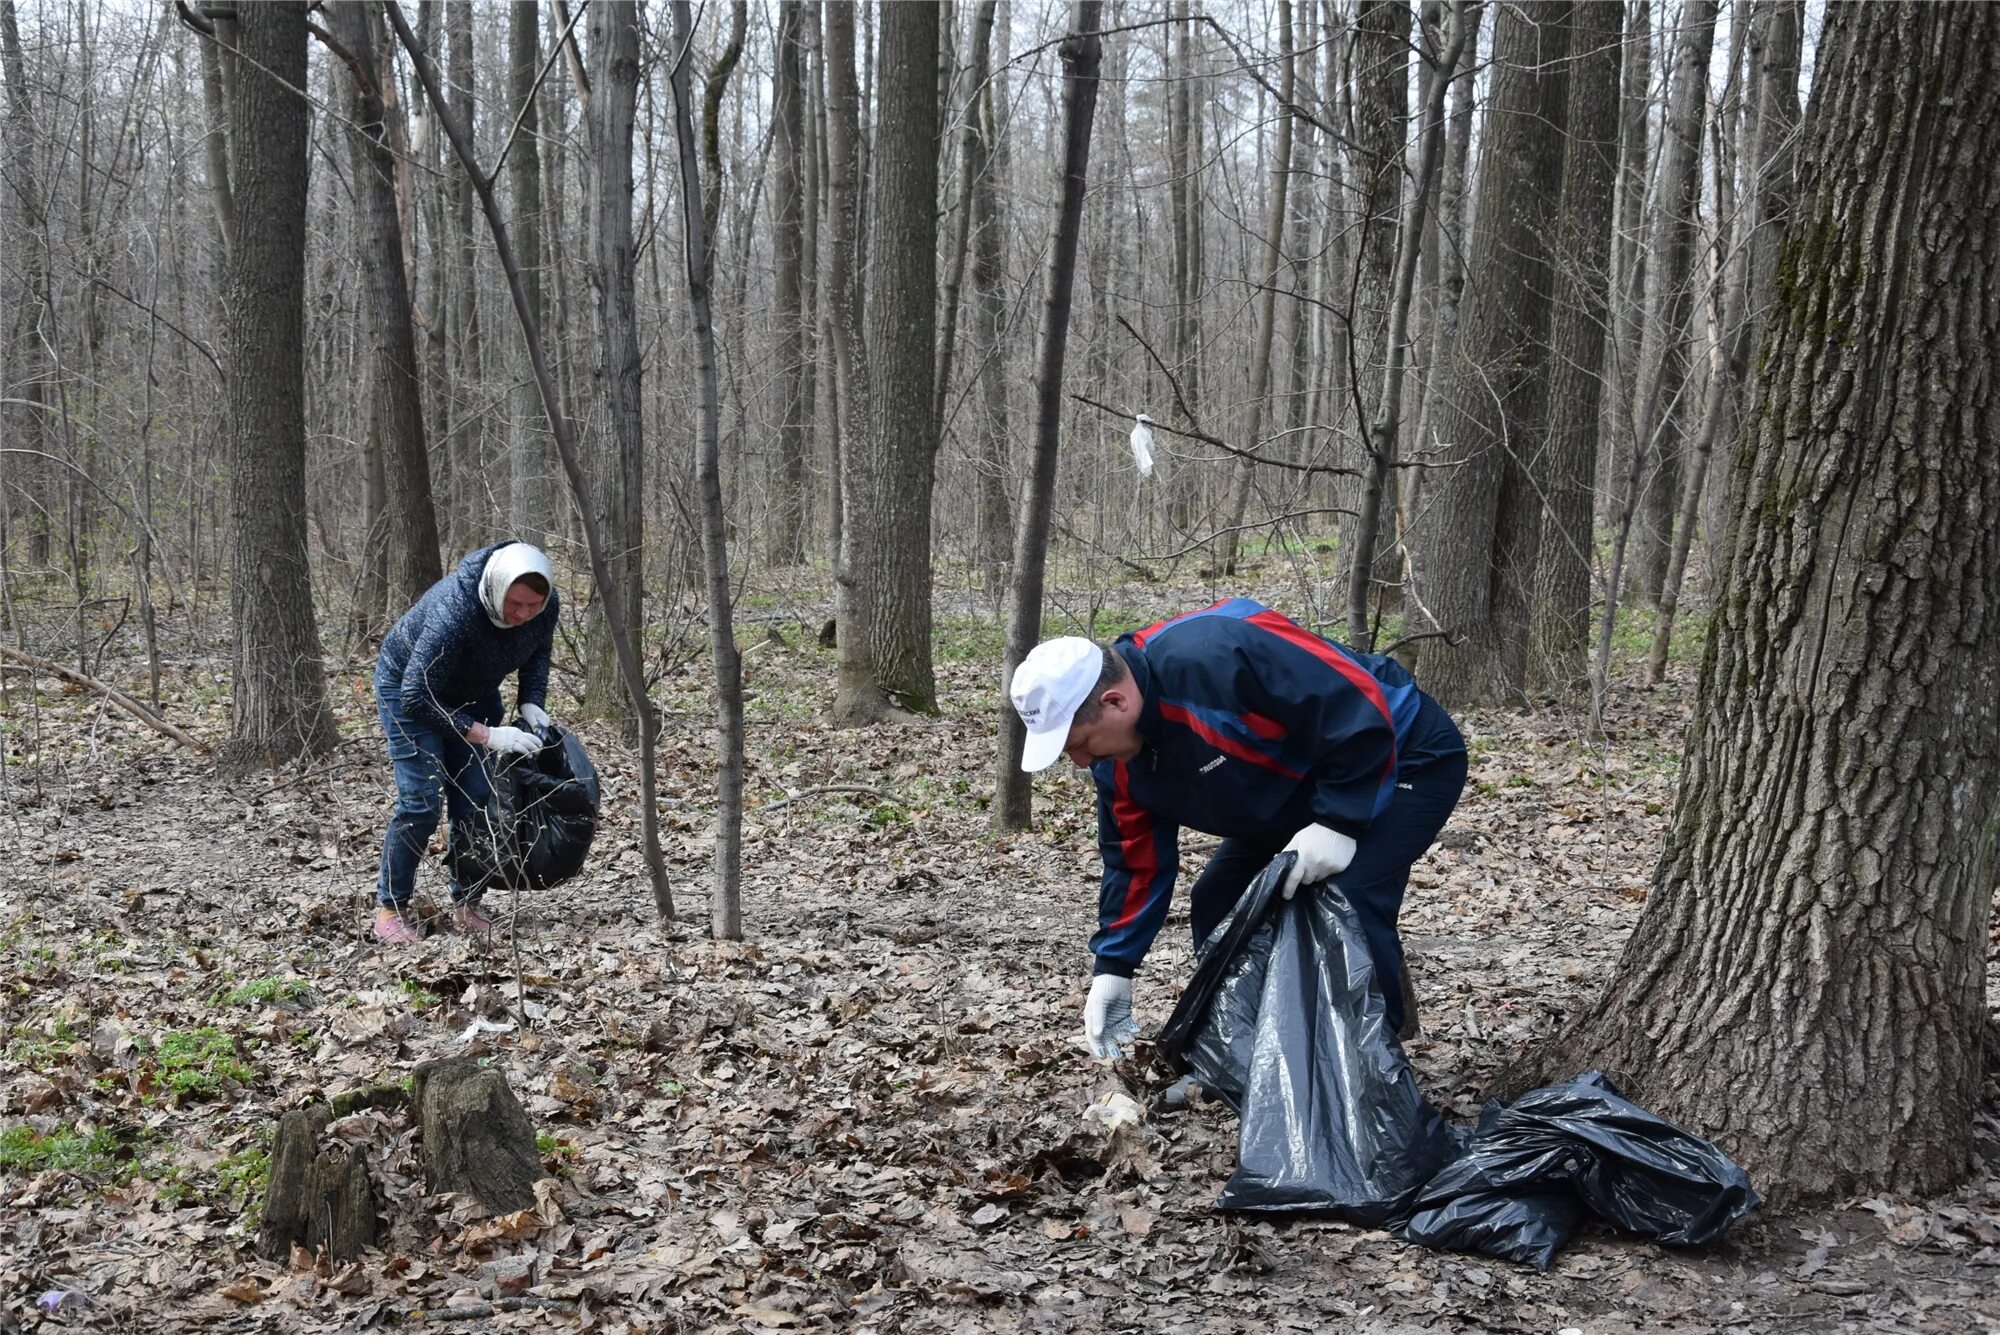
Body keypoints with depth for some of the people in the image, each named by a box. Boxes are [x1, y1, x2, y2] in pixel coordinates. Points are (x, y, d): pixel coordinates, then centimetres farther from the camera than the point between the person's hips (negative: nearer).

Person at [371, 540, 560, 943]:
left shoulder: (546, 605, -23)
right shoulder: (454, 611, -42)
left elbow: (538, 652, 1)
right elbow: (416, 697, -37)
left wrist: (531, 702, -16)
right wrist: (486, 735, -40)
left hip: (474, 691, 6)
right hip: (408, 684, -5)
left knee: (476, 798, 0)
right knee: (420, 800, -12)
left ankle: (467, 906, 10)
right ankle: (390, 907, 1)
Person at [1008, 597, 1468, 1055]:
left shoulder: (1213, 655, -38)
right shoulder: (1116, 755, -8)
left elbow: (1362, 708, -34)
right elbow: (1135, 860, 3)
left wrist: (1339, 823, -30)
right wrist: (1113, 967, 0)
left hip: (1402, 759, -9)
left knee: (1351, 909, -25)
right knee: (1216, 901, 5)